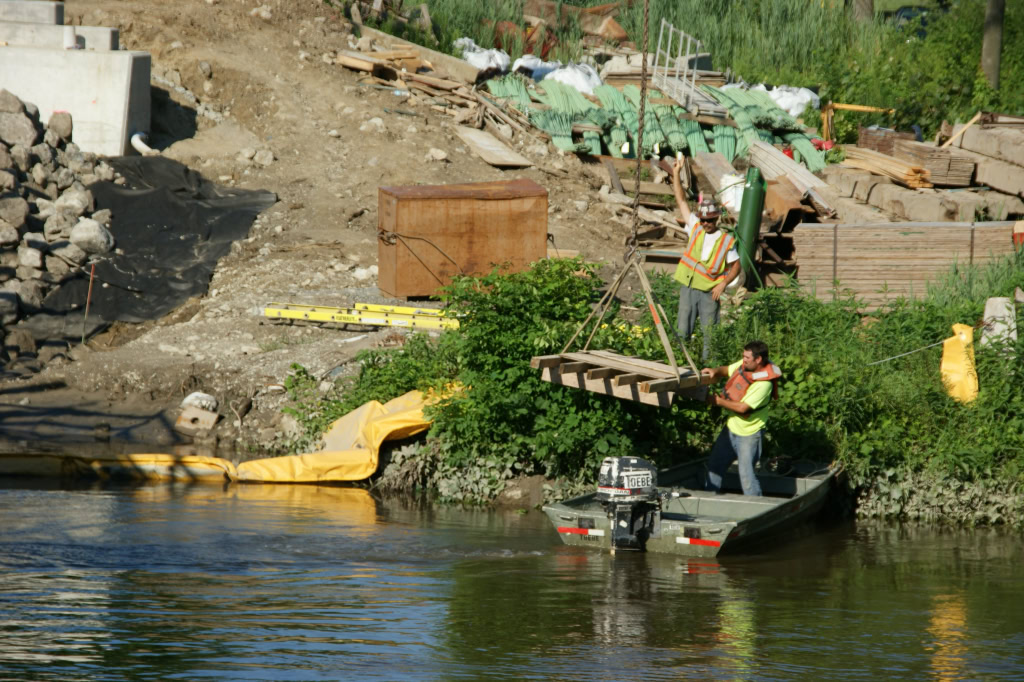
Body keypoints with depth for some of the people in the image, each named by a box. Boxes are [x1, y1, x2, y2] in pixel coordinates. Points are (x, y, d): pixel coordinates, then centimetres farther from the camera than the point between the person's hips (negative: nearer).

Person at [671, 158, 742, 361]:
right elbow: (681, 200, 7)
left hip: (709, 292, -2)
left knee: (709, 332, 0)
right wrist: (676, 173, 4)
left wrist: (723, 284, -11)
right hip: (688, 288, 2)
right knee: (683, 330, 3)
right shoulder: (695, 228, 5)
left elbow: (735, 266, 4)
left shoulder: (726, 241, -2)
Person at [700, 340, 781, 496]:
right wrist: (714, 371, -9)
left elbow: (742, 408, -28)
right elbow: (726, 370, 14)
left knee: (746, 474, -10)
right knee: (715, 464, 16)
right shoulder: (743, 365, -6)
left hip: (749, 434, -8)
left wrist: (718, 401, -20)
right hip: (731, 427, 8)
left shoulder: (764, 384, -28)